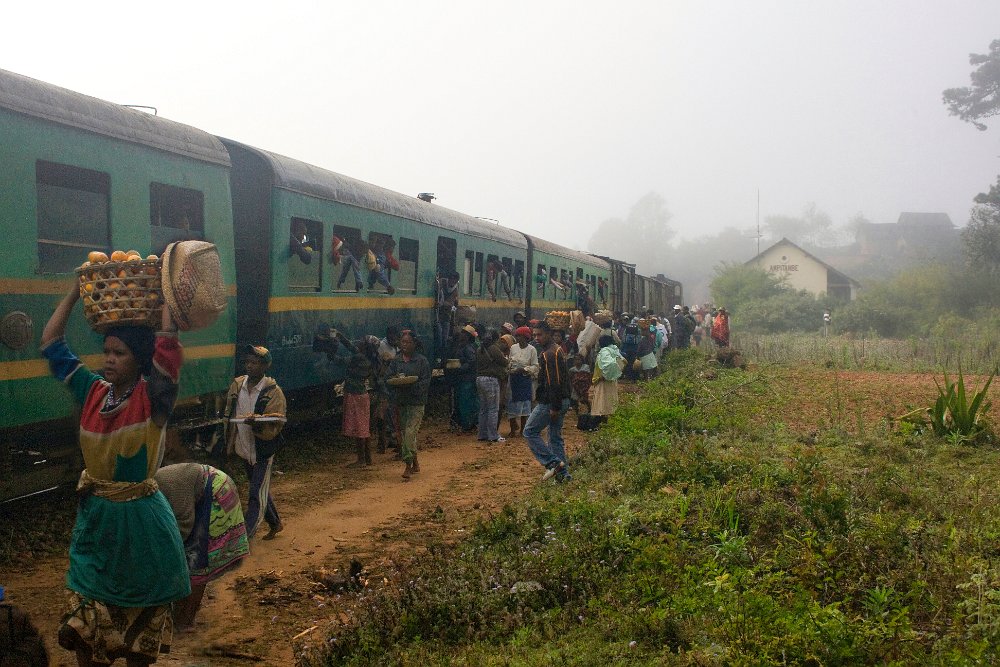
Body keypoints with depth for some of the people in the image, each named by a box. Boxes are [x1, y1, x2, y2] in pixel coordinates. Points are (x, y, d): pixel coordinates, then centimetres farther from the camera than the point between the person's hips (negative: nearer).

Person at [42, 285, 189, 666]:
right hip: (94, 515, 4)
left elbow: (168, 340, -29)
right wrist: (75, 292, 2)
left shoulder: (152, 399, -16)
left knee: (140, 614, 14)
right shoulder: (92, 392, -2)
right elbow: (51, 344, 4)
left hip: (138, 518, -4)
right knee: (85, 616, 14)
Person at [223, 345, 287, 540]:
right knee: (261, 490, 20)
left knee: (256, 495, -4)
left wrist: (257, 423, -37)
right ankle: (275, 523, 39)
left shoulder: (273, 392, -17)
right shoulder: (237, 385, -1)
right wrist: (230, 443, 12)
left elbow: (274, 427, -18)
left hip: (263, 449, -6)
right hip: (244, 448, 6)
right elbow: (229, 416, 11)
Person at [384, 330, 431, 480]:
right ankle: (415, 463, 25)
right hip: (400, 402, 5)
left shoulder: (422, 361, -3)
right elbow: (386, 378, 6)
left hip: (416, 402, -5)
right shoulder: (396, 361, 9)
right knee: (406, 433, 11)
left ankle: (408, 466, -11)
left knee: (410, 432, -14)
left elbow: (426, 382, -7)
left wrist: (411, 386, -19)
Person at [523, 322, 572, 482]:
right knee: (556, 437, 13)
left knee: (530, 431, -2)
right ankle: (563, 473, 13)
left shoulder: (549, 354, -16)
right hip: (562, 401, 10)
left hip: (550, 403, -10)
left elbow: (554, 382, -22)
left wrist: (554, 407, -23)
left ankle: (553, 463, -7)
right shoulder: (557, 350, 16)